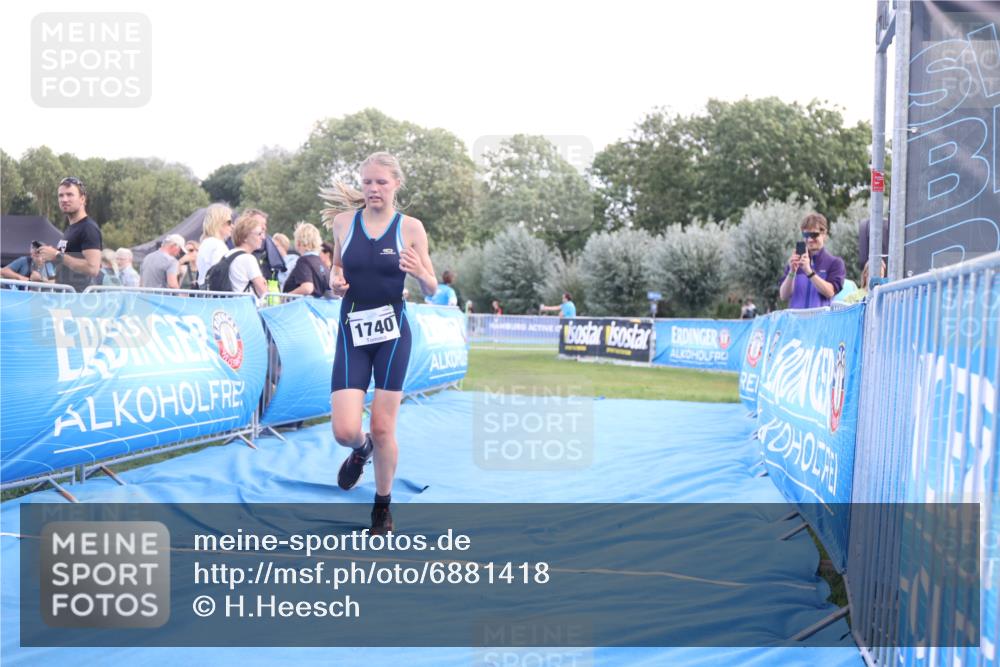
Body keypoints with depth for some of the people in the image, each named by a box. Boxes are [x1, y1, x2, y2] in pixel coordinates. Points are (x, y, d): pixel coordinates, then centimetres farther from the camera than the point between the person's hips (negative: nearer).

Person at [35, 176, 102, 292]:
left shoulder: (89, 229, -13)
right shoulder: (70, 228, 18)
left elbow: (93, 268, -24)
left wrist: (58, 256, -21)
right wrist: (50, 255, 8)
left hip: (79, 294, -10)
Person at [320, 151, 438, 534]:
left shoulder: (410, 227, -4)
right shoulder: (343, 221, 2)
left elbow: (432, 291, 0)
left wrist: (420, 273, -23)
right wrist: (335, 281, -6)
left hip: (392, 334, -1)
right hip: (352, 333, 2)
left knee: (383, 428, 2)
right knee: (345, 431, -8)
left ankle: (383, 507, 25)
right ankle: (361, 450, 31)